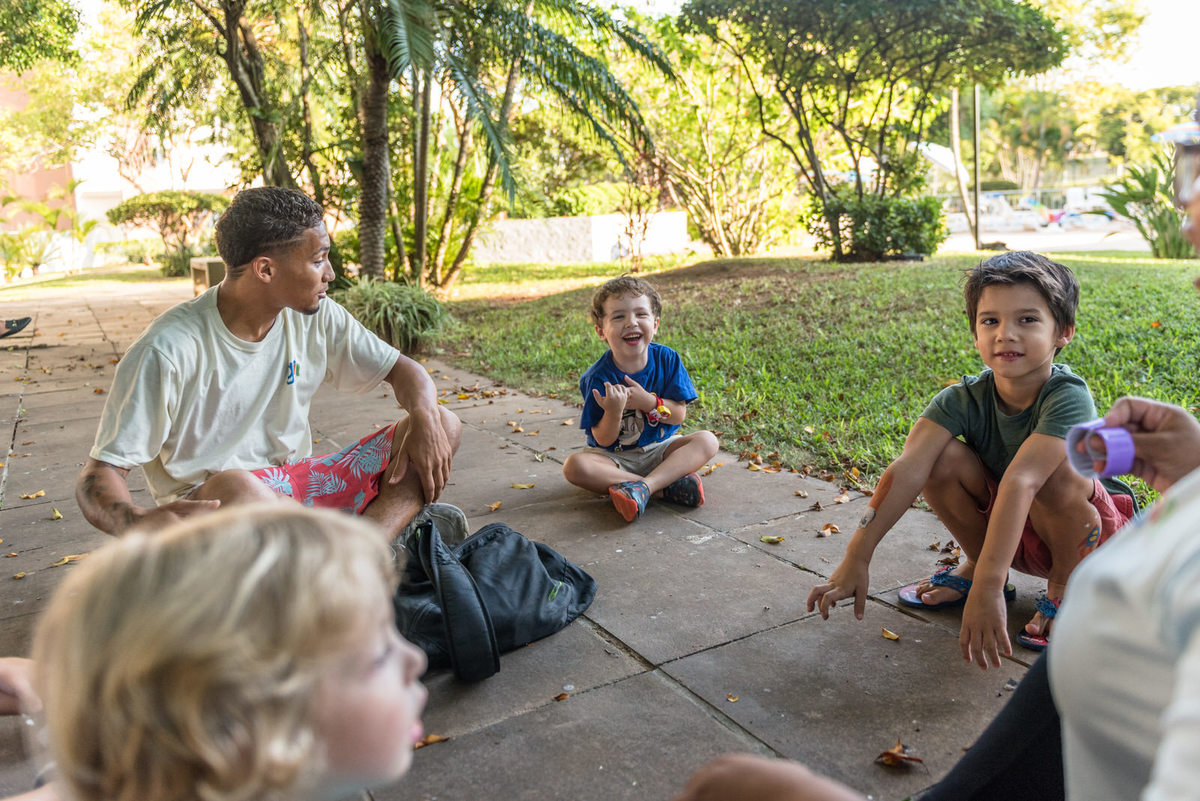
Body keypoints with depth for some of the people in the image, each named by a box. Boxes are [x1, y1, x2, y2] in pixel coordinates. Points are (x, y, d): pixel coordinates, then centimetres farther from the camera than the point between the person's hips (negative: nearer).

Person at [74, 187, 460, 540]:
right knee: (233, 488, -43)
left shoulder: (315, 317, -1)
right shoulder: (168, 351, -17)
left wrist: (424, 416, -18)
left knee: (442, 425, -11)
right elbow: (99, 475, -16)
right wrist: (137, 522, -41)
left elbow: (402, 369, 7)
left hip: (297, 487, 6)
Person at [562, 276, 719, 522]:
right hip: (615, 457, -2)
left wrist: (648, 401, -25)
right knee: (575, 465, -30)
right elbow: (603, 440, -14)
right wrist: (614, 411, -35)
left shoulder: (667, 360, -8)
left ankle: (643, 486, -35)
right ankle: (668, 485, -30)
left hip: (659, 449, 2)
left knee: (707, 440, -20)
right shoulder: (598, 378, -16)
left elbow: (679, 414, -6)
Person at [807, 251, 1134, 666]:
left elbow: (1020, 481, -43)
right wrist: (856, 558, -42)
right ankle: (974, 564, 2)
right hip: (1009, 530, 3)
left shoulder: (1068, 398, -30)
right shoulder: (965, 399, -18)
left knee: (1055, 471, -36)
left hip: (1089, 529, -3)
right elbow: (907, 469, -31)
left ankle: (1065, 586, -7)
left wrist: (988, 587, -55)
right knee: (943, 457, -23)